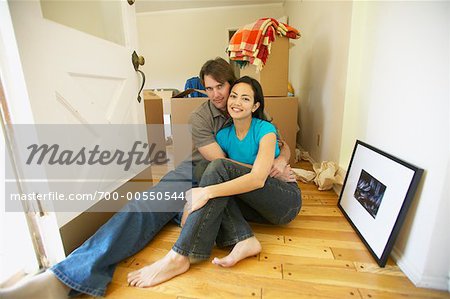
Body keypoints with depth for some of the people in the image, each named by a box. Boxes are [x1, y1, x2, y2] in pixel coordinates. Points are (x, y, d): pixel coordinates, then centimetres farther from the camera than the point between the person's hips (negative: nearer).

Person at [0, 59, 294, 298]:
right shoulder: (200, 117, 1)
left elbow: (283, 147, 15)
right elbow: (221, 161, -9)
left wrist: (280, 162, -10)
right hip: (195, 171, 0)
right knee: (144, 206, -24)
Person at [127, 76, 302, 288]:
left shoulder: (265, 130, -13)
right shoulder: (223, 136, 3)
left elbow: (258, 179, -27)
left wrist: (207, 192, -36)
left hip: (288, 199, -5)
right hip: (257, 205, 5)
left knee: (220, 167, -27)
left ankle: (179, 257, -32)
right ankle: (244, 240, -27)